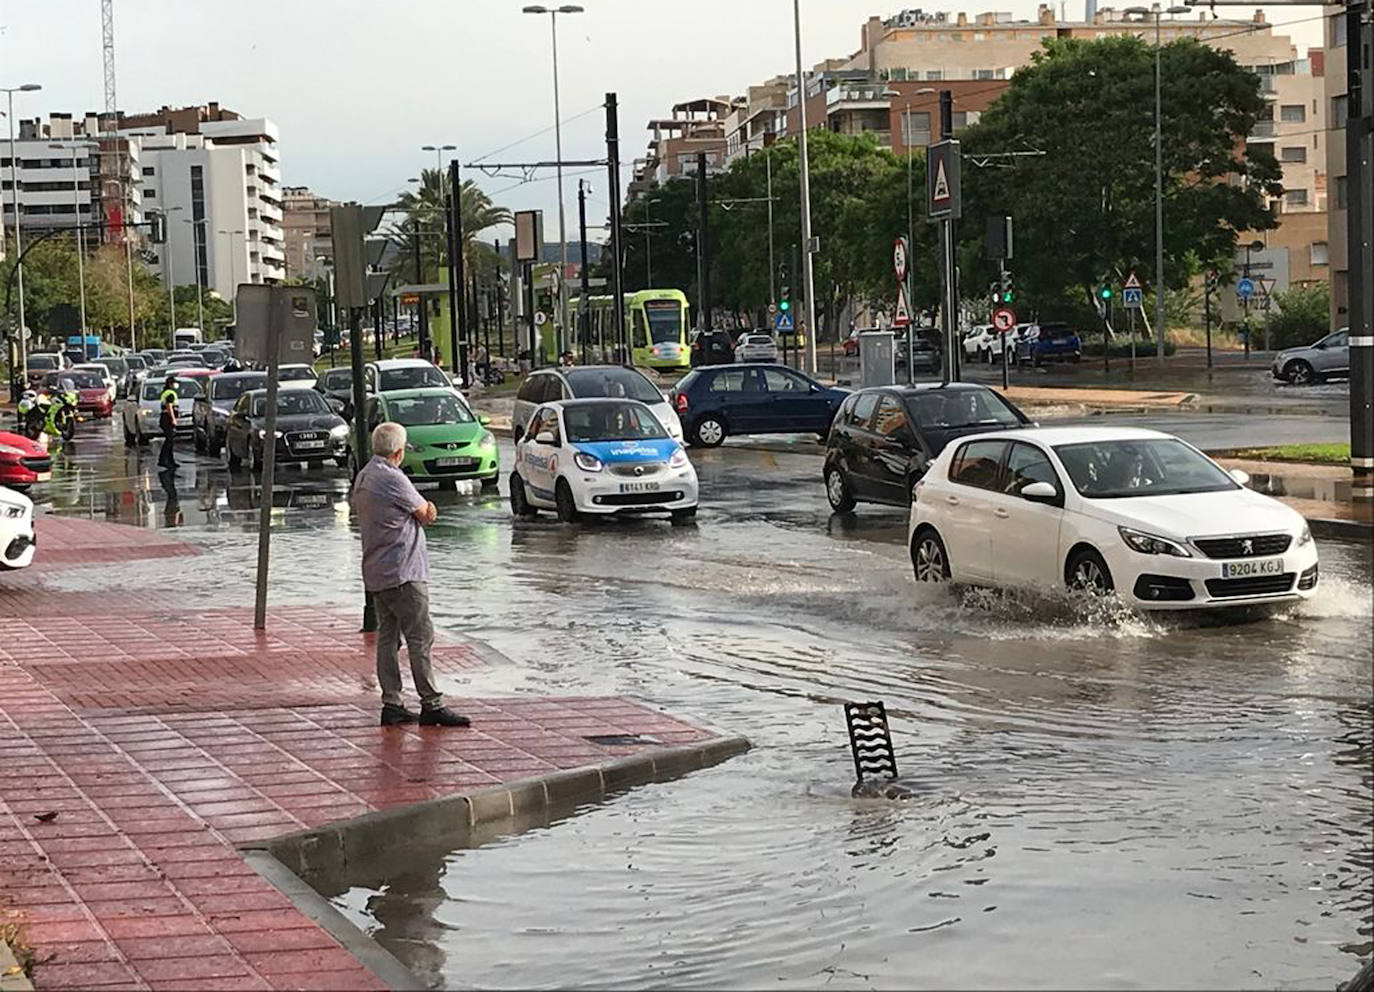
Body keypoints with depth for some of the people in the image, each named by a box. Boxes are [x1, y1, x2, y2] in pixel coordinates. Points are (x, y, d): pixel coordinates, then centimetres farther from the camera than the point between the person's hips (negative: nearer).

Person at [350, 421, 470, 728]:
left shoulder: (362, 478, 15)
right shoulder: (392, 478, -15)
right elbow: (425, 515, -6)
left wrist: (424, 510, 5)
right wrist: (426, 509, 15)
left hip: (376, 573, 10)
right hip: (402, 571, -10)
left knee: (387, 636, 9)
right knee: (420, 637, -7)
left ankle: (391, 704, 9)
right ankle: (431, 704, -7)